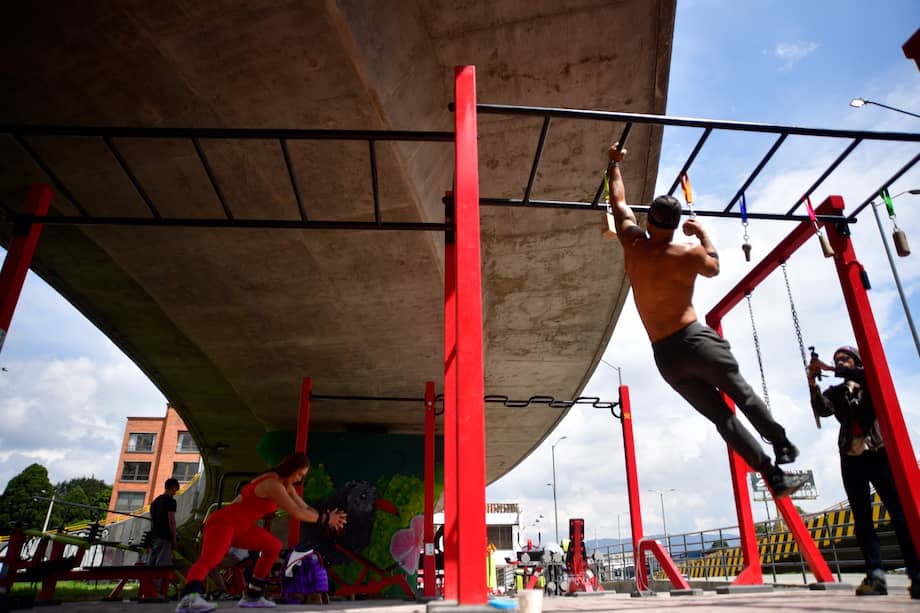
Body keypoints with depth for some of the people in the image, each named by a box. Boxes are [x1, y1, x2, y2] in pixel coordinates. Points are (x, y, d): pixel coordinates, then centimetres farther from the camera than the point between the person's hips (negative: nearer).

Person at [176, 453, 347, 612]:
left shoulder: (285, 484, 8)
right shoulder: (273, 484, -23)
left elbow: (305, 507, 9)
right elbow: (297, 513, -25)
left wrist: (327, 518, -2)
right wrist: (325, 519, -14)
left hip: (241, 526, 10)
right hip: (222, 523, -10)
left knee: (274, 546, 11)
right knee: (210, 559, -35)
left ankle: (252, 596, 12)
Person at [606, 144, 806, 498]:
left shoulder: (632, 243, 2)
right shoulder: (689, 253, -6)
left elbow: (619, 202, 18)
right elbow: (714, 267, 18)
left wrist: (615, 164, 29)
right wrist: (703, 234, 29)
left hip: (665, 357, 4)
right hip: (694, 341, -3)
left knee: (722, 416, 10)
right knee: (741, 394, 20)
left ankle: (775, 478, 13)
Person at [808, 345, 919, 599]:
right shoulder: (835, 392, 17)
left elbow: (871, 374, -13)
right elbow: (822, 410, -3)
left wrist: (831, 369, -18)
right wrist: (813, 384, -17)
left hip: (879, 453, -3)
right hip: (851, 458, 3)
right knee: (862, 519, -3)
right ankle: (875, 576, -6)